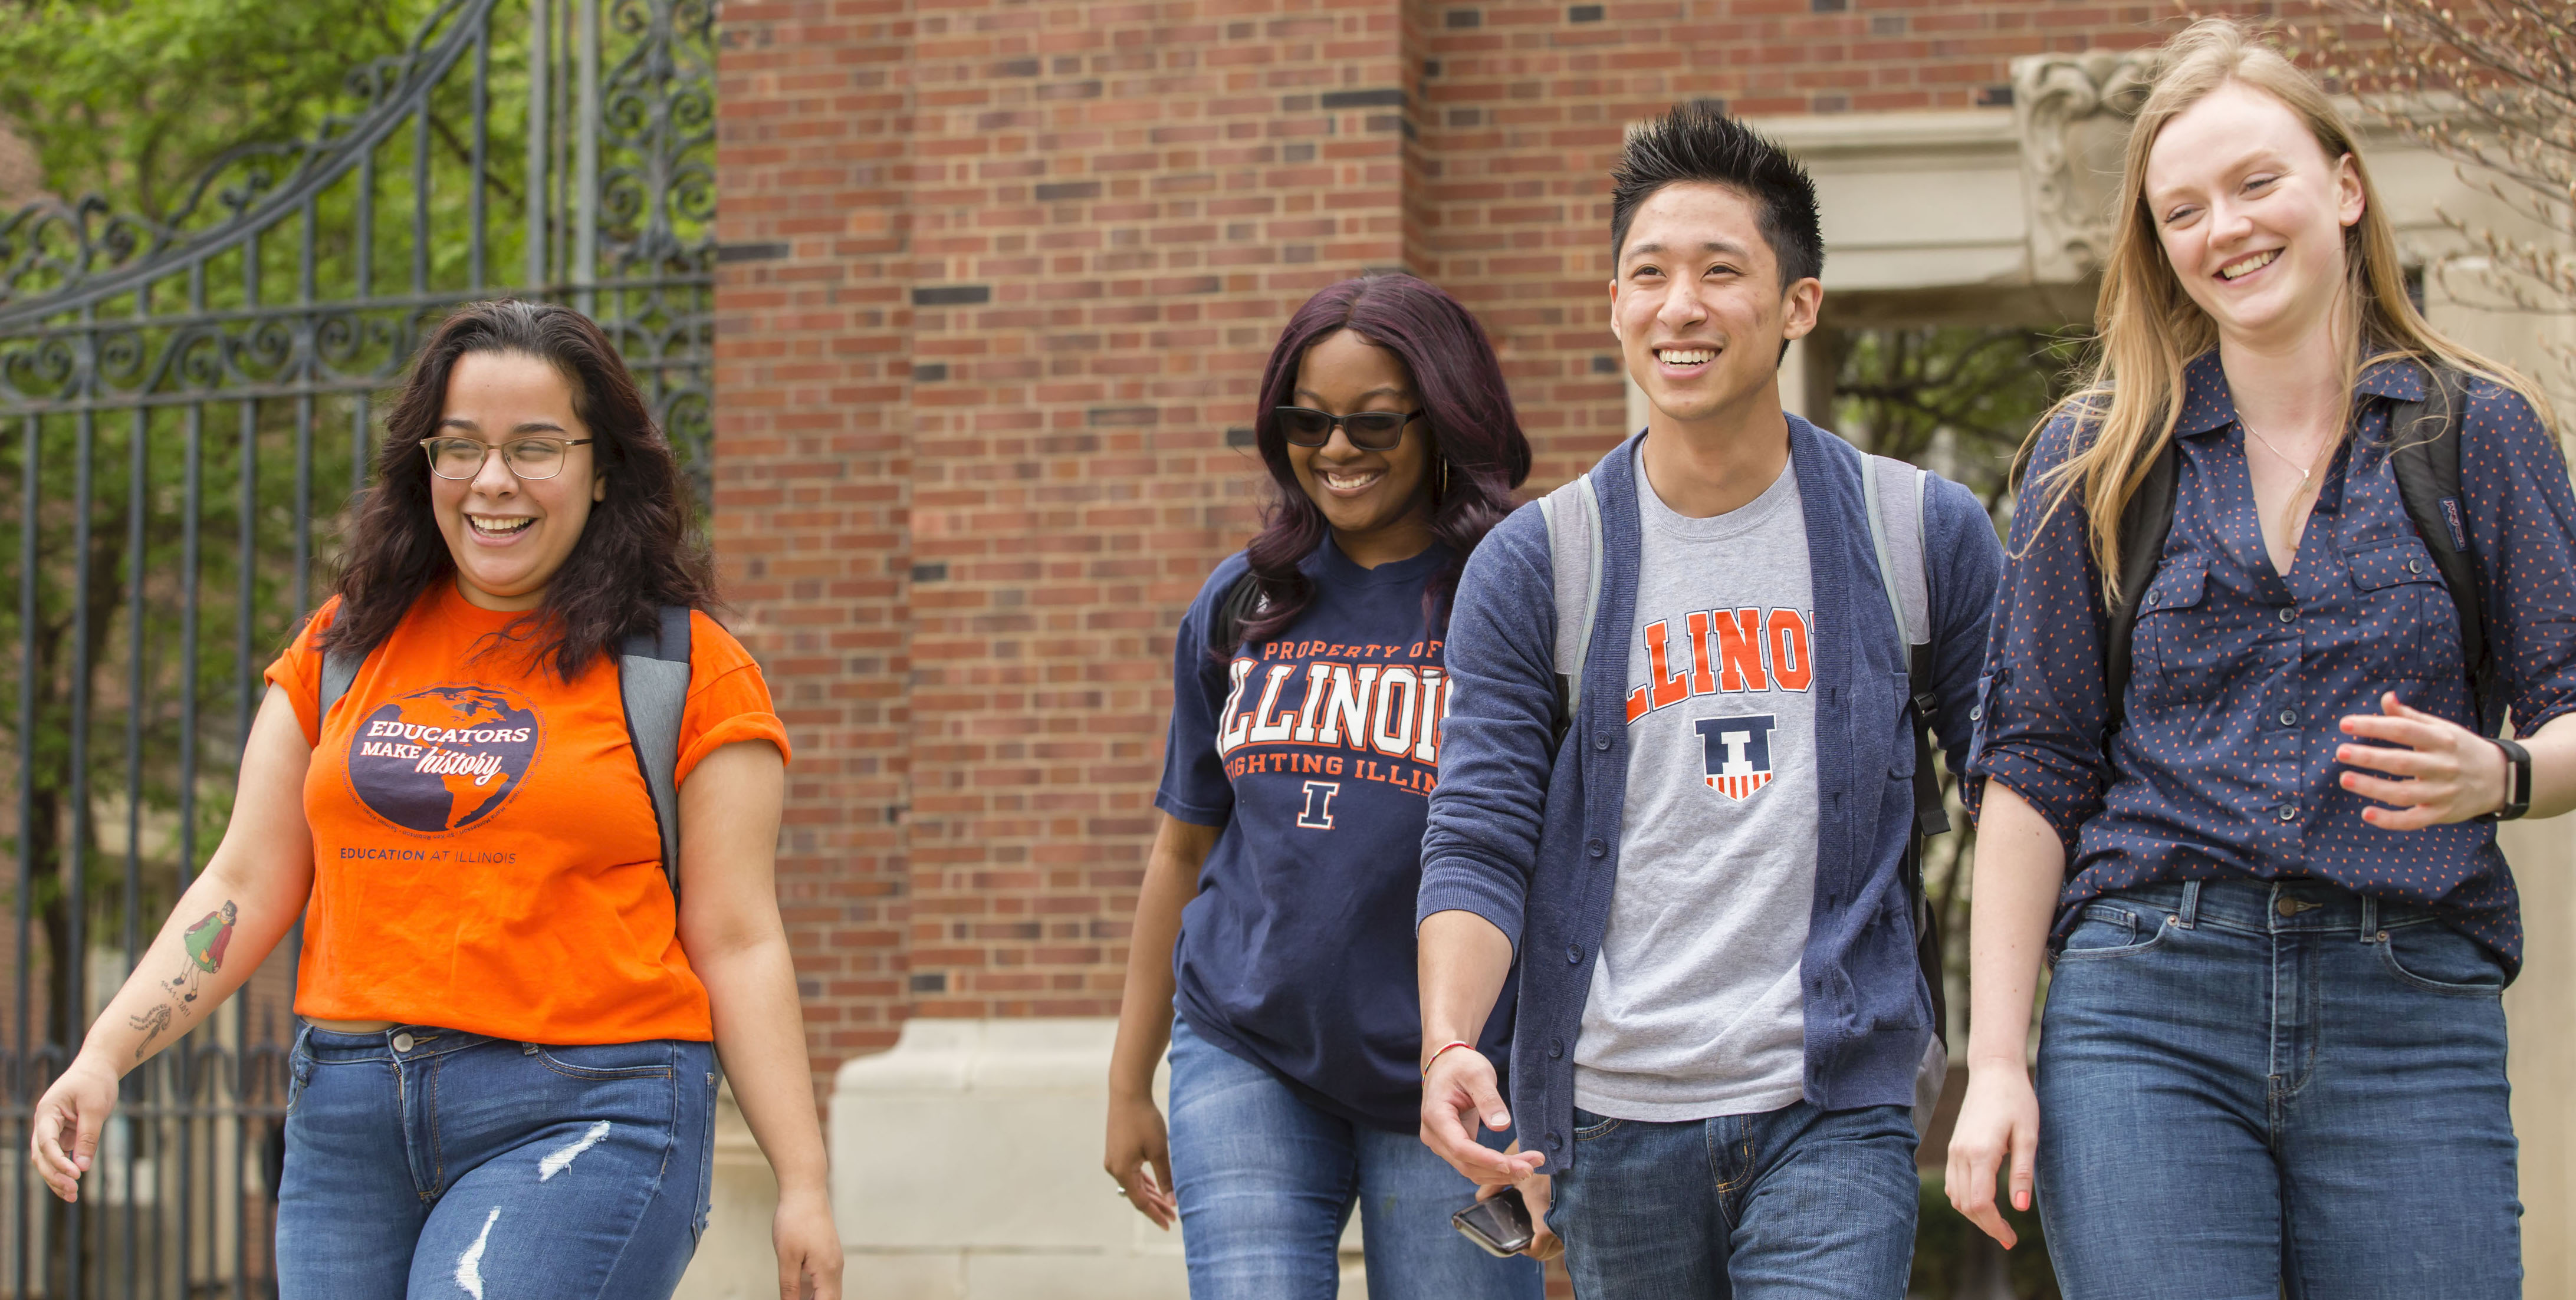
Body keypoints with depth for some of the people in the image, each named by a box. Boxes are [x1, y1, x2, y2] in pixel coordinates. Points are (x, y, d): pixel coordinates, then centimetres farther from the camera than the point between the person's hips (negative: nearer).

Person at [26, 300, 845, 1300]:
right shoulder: (345, 647, 13)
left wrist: (803, 1183, -2)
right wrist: (104, 1055, 1)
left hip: (585, 1120, -4)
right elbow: (245, 888, 13)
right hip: (347, 1122, 5)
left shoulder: (687, 670, 3)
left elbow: (735, 943, 2)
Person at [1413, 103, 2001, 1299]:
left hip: (1833, 1110, -1)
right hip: (1613, 1114, 1)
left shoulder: (1925, 538, 4)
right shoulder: (1530, 570, 4)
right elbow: (1478, 842, 0)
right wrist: (1449, 1043, -18)